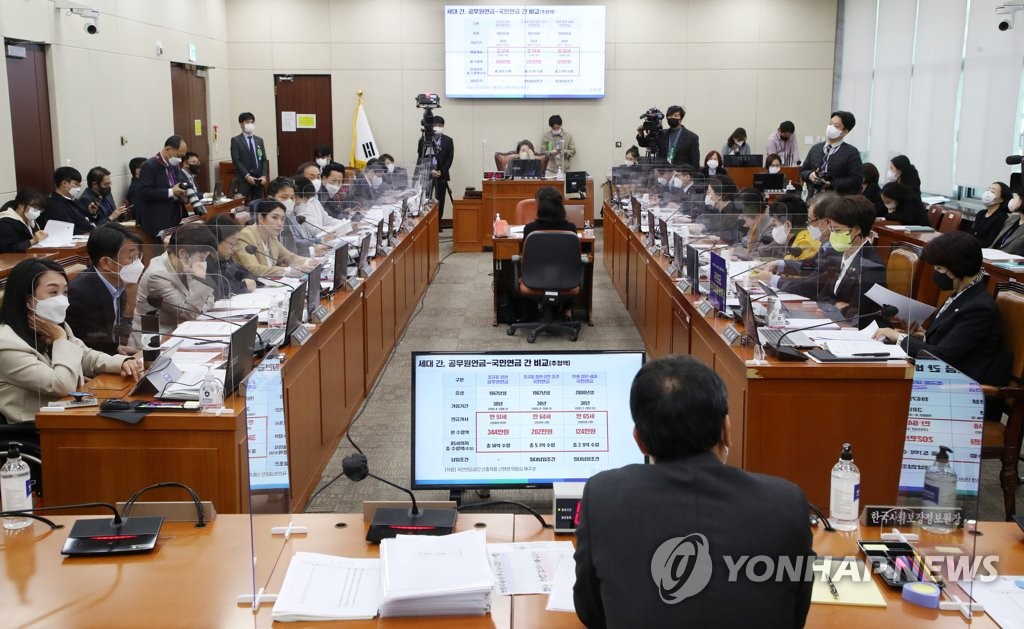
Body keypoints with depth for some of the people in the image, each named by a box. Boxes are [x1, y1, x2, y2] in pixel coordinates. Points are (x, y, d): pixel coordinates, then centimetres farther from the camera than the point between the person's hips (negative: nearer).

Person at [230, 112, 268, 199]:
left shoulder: (259, 140, 16)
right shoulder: (235, 140, 1)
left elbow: (264, 160, 12)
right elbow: (236, 161, -7)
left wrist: (264, 176, -3)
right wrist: (247, 176, -15)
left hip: (258, 179, 4)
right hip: (243, 179, -4)